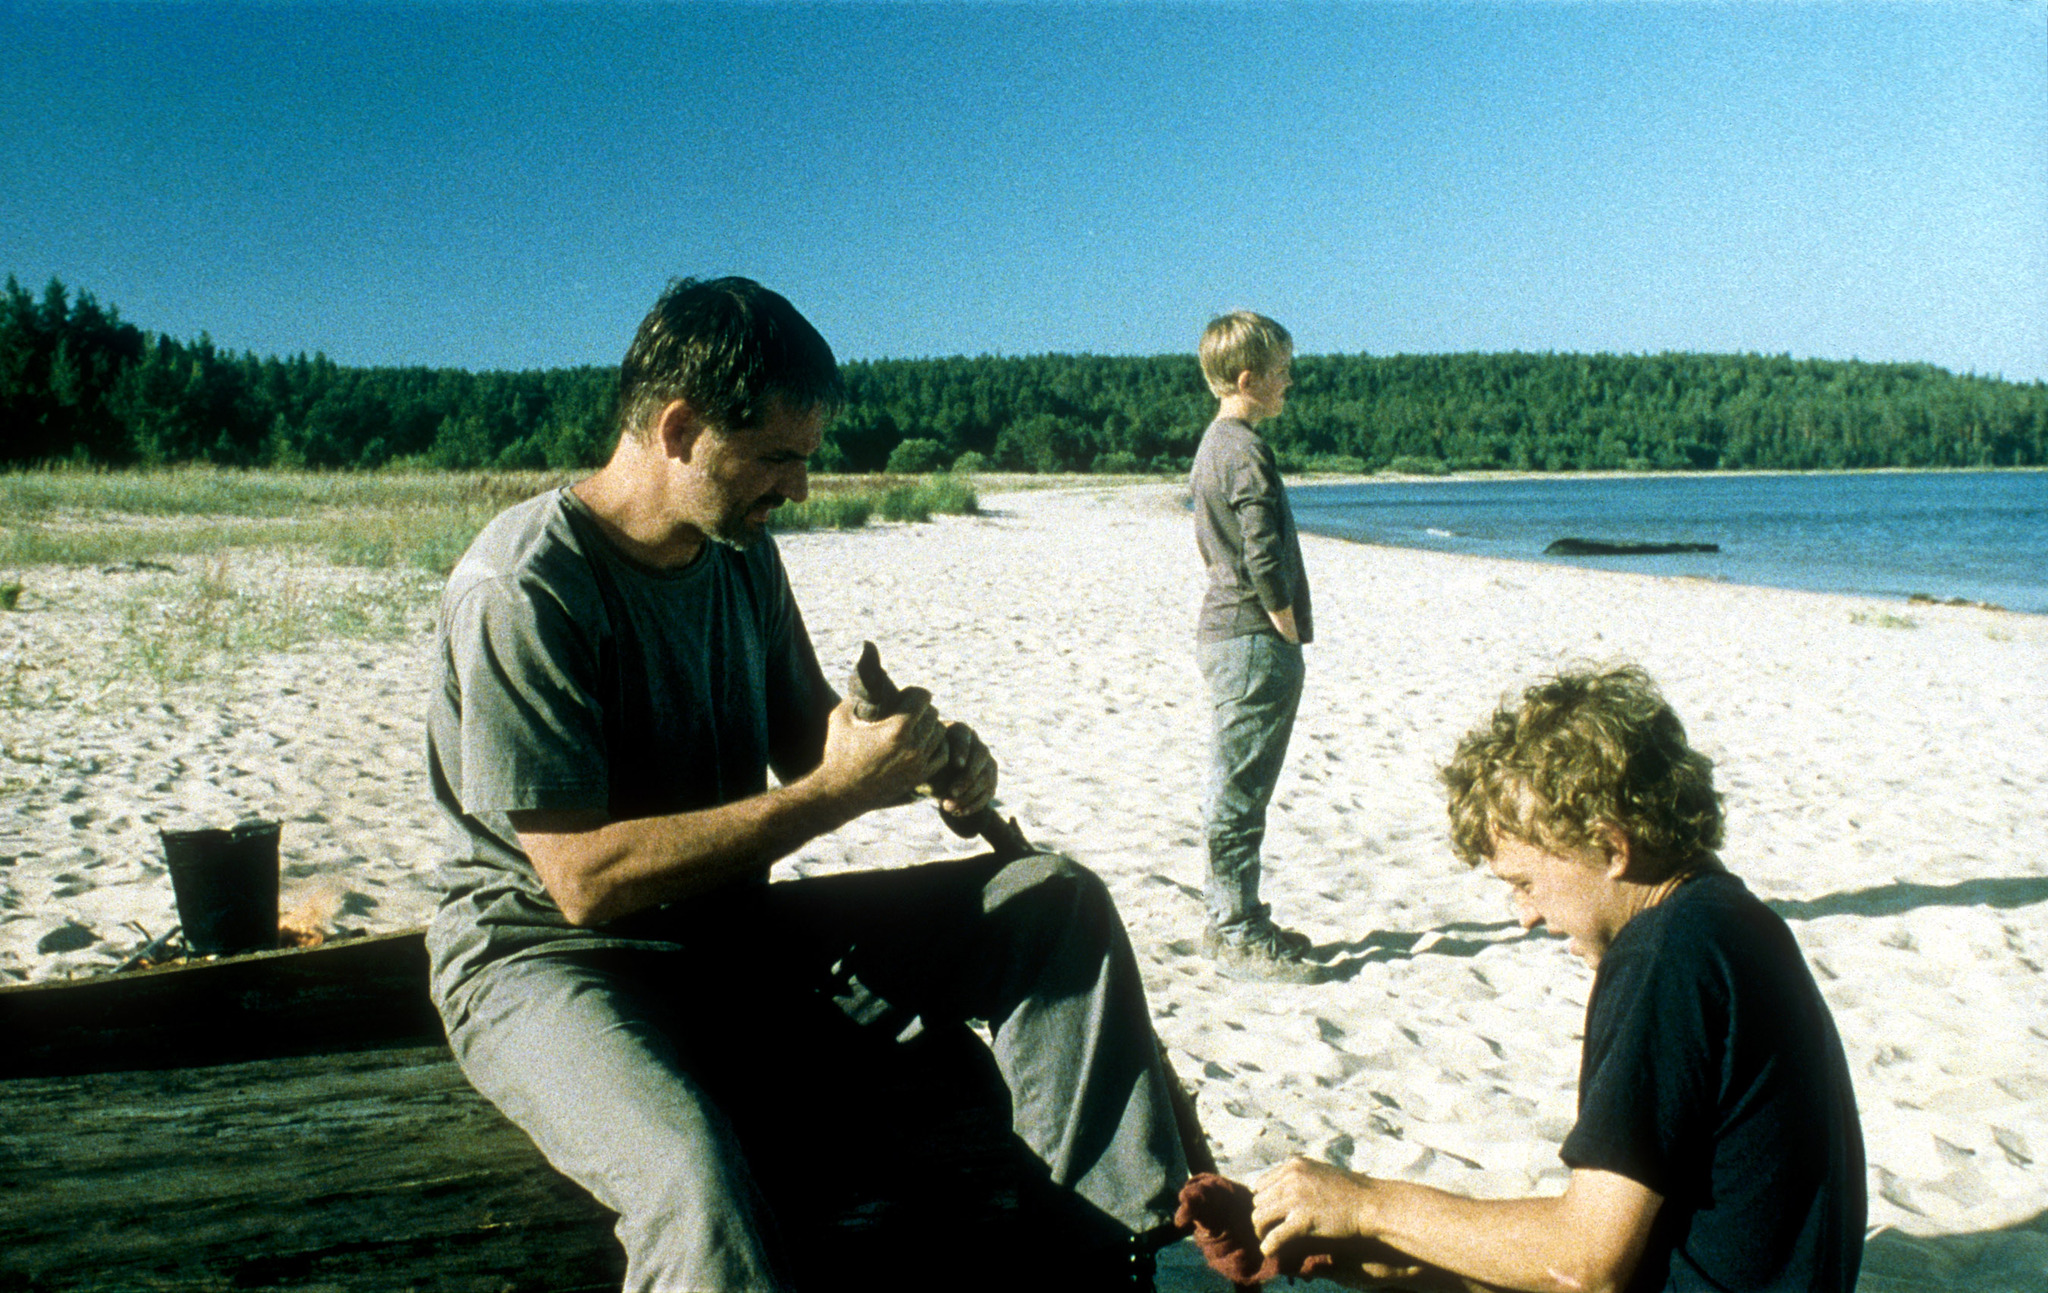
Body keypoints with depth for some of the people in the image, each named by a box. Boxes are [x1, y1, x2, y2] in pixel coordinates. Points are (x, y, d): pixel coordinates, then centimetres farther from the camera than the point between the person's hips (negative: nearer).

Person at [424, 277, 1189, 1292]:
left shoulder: (740, 549, 3)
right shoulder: (519, 592, -21)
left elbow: (803, 732, 15)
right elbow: (584, 880, -26)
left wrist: (926, 754, -8)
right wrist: (835, 793, -27)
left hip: (728, 930, 8)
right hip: (547, 959, -7)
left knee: (1059, 902, -4)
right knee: (694, 1181, -41)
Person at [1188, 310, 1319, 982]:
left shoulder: (1213, 444, 15)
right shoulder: (1246, 451, -16)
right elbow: (1264, 558, -22)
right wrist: (1289, 631, -11)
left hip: (1222, 630, 10)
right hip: (1253, 638, -10)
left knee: (1234, 787, 15)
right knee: (1240, 792, -5)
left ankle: (1231, 918, 24)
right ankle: (1239, 937, 1)